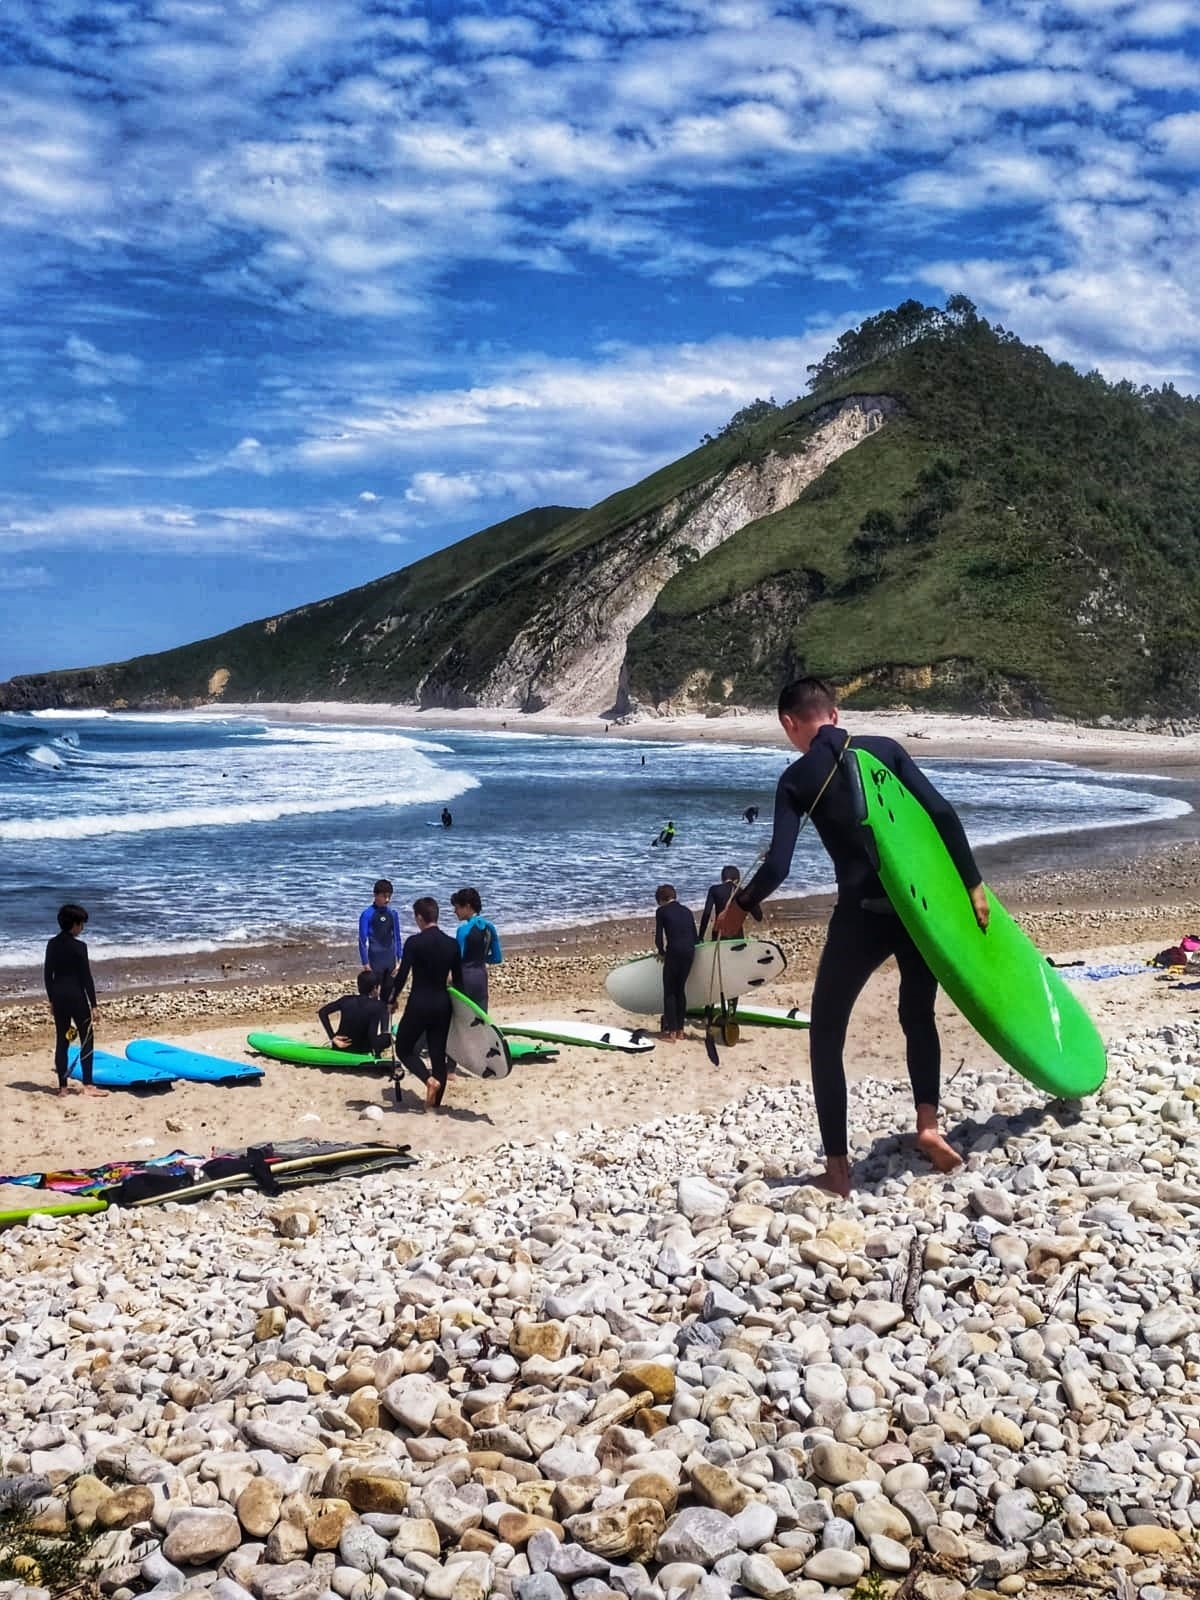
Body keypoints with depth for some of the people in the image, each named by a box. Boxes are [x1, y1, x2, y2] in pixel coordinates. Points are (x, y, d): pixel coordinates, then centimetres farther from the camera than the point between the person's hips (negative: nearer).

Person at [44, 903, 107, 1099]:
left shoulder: (52, 944, 5)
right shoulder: (79, 946, -14)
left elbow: (47, 975, 10)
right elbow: (86, 977, -13)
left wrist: (52, 1000, 18)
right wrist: (93, 1005, -9)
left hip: (58, 997, 6)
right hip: (77, 998, -6)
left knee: (61, 1041, 9)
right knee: (87, 1040, 3)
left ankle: (63, 1087, 11)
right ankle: (88, 1085, 2)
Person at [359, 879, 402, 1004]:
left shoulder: (393, 913, 4)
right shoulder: (367, 914, -10)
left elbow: (397, 938, 11)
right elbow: (362, 941, -9)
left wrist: (399, 960, 7)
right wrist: (365, 964, -12)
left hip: (390, 961, 5)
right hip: (375, 962, -5)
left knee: (387, 995, 11)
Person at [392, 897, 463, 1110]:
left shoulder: (414, 942, -13)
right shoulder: (452, 944, 2)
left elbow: (403, 976, -14)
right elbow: (458, 980, 8)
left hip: (419, 1004, -5)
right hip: (443, 1005, 5)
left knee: (404, 1048, 12)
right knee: (439, 1053, 11)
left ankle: (429, 1079, -10)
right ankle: (436, 1102, 15)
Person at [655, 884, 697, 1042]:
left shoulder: (662, 911, 3)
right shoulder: (686, 911, 18)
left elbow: (659, 937, -1)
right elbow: (695, 935, 15)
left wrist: (661, 952, 14)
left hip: (674, 952, -5)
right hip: (690, 952, 5)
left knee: (669, 992, 4)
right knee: (681, 990, 17)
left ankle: (672, 1031, -1)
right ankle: (680, 1029, 19)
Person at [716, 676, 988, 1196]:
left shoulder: (797, 779, 0)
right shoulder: (885, 749, 7)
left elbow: (777, 866, -8)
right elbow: (942, 813, -2)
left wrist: (739, 908, 9)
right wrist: (972, 884, 3)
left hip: (862, 914, -3)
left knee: (826, 1035, 12)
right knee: (918, 1015, 26)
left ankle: (837, 1167, 9)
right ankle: (929, 1123, 8)